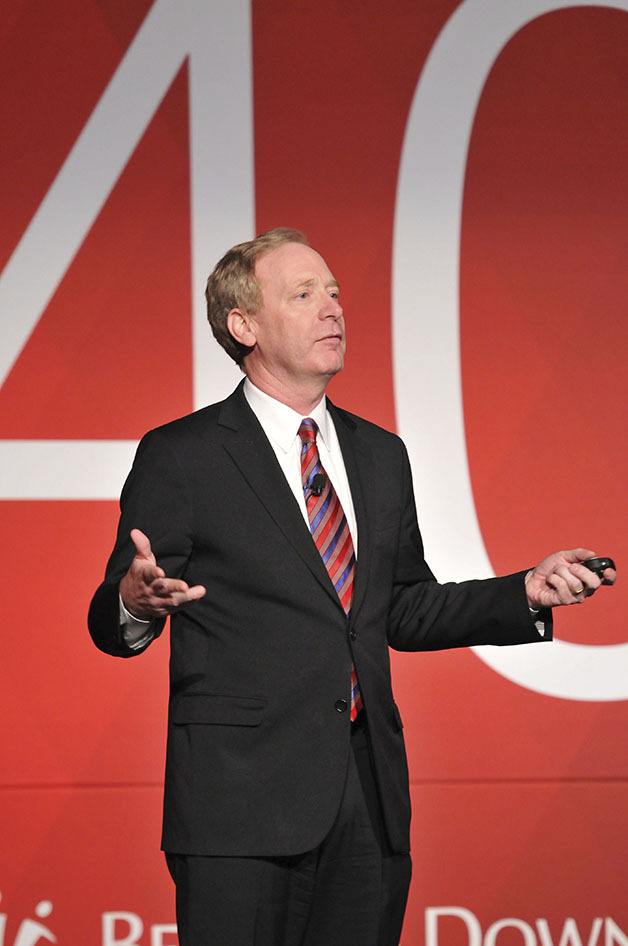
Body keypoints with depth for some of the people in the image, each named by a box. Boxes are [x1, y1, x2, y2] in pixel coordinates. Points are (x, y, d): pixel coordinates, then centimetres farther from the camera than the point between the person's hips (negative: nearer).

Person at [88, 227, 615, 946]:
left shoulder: (381, 455, 17)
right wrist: (137, 600, -26)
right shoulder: (180, 457, -2)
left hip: (372, 802, 5)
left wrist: (525, 594, 8)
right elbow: (114, 627, -2)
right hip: (241, 801, -5)